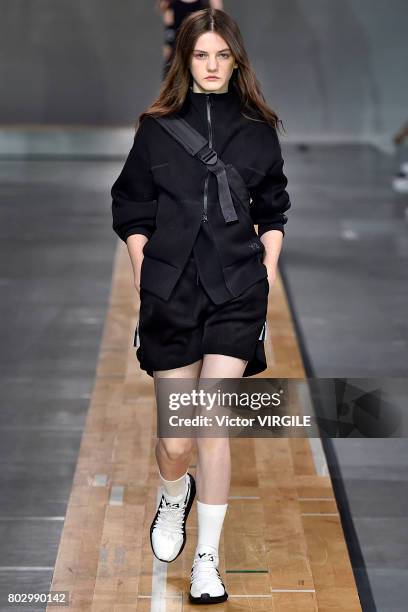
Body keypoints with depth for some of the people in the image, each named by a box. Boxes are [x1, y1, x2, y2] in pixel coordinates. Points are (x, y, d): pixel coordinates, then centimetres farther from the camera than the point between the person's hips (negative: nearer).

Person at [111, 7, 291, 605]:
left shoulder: (258, 130, 7)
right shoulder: (156, 128, 4)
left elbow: (273, 213, 14)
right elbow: (131, 210, 8)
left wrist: (266, 280, 6)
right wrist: (145, 283, 2)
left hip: (236, 292, 0)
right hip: (171, 294, 0)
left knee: (215, 426, -7)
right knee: (176, 439, 3)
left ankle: (207, 560, 6)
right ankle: (175, 494, 40)